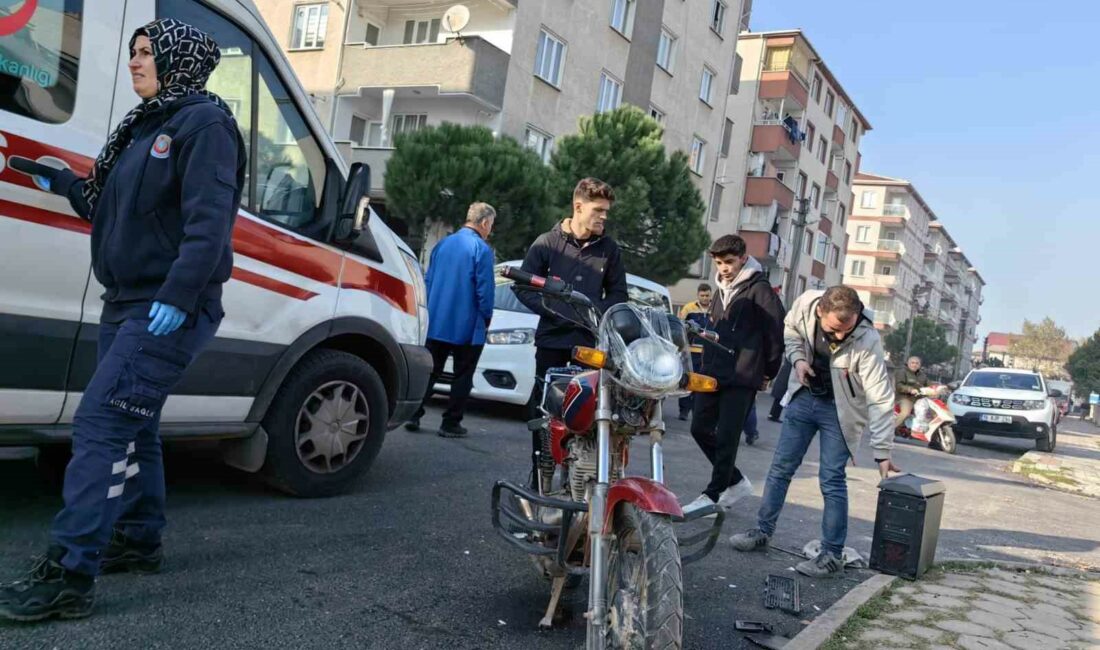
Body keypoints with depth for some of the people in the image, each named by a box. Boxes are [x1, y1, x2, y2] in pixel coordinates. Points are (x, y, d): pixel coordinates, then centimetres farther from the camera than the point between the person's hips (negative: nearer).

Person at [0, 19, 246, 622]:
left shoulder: (205, 123, -10)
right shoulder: (145, 126, 19)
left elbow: (208, 221, -22)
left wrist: (178, 295, -30)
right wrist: (64, 183, 12)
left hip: (171, 311, -10)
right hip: (126, 304, 10)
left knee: (100, 421, -15)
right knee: (130, 425, 16)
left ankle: (68, 575, -12)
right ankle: (139, 541, 29)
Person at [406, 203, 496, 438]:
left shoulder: (442, 245, 9)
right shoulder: (481, 249, -12)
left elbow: (428, 280, 12)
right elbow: (485, 289, -13)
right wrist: (486, 317, 1)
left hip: (436, 324, 6)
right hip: (467, 327, -5)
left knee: (430, 371, 13)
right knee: (462, 376, 6)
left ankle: (414, 415, 10)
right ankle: (451, 423, 7)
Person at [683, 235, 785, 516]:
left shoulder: (759, 289, -8)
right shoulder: (724, 288, 17)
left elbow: (776, 331, -10)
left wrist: (769, 371, -3)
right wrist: (708, 363, 18)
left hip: (742, 378, -8)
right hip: (713, 373, 8)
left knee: (726, 438, -4)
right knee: (701, 429, 8)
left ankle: (713, 494, 7)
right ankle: (737, 482, 22)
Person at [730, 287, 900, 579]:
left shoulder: (867, 341, -31)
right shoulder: (805, 304, -20)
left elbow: (881, 400, -27)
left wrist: (882, 453, -28)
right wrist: (797, 358, -14)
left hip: (838, 409, -4)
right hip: (804, 396, 4)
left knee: (831, 479, -7)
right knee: (781, 467, 10)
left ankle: (832, 556, 2)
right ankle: (762, 532, 23)